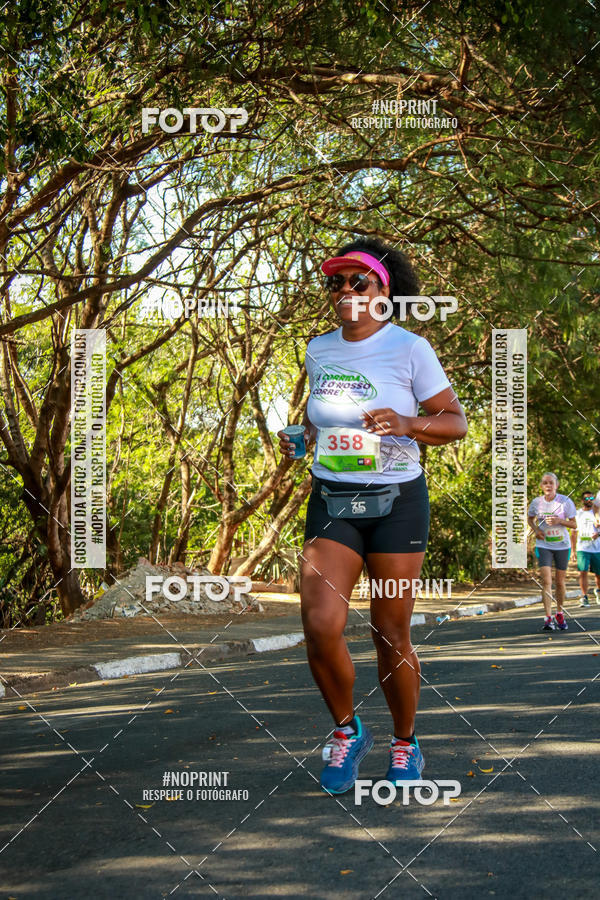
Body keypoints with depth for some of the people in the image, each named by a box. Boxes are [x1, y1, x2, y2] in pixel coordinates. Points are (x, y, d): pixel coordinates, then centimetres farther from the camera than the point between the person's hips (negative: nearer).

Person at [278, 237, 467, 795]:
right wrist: (301, 438, 4)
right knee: (320, 627, -12)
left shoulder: (410, 349, -6)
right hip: (330, 502, 3)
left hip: (396, 502, -3)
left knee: (391, 637, 2)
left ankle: (405, 744, 24)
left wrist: (406, 424, -22)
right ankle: (347, 732, 13)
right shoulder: (318, 350, 9)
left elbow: (456, 422, -4)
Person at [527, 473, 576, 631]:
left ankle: (560, 615, 29)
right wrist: (536, 530, -4)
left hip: (562, 545, 0)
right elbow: (530, 518, 16)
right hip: (543, 545, 0)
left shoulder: (565, 501, -8)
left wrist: (559, 521, -22)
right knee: (546, 581, -13)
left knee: (560, 582, 8)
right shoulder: (536, 502, -3)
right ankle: (548, 619, -14)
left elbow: (574, 524, -4)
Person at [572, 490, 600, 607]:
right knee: (583, 572, -14)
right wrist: (573, 550, 8)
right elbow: (574, 533, 13)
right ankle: (584, 597, -11)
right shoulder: (577, 514, 10)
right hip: (582, 548, 0)